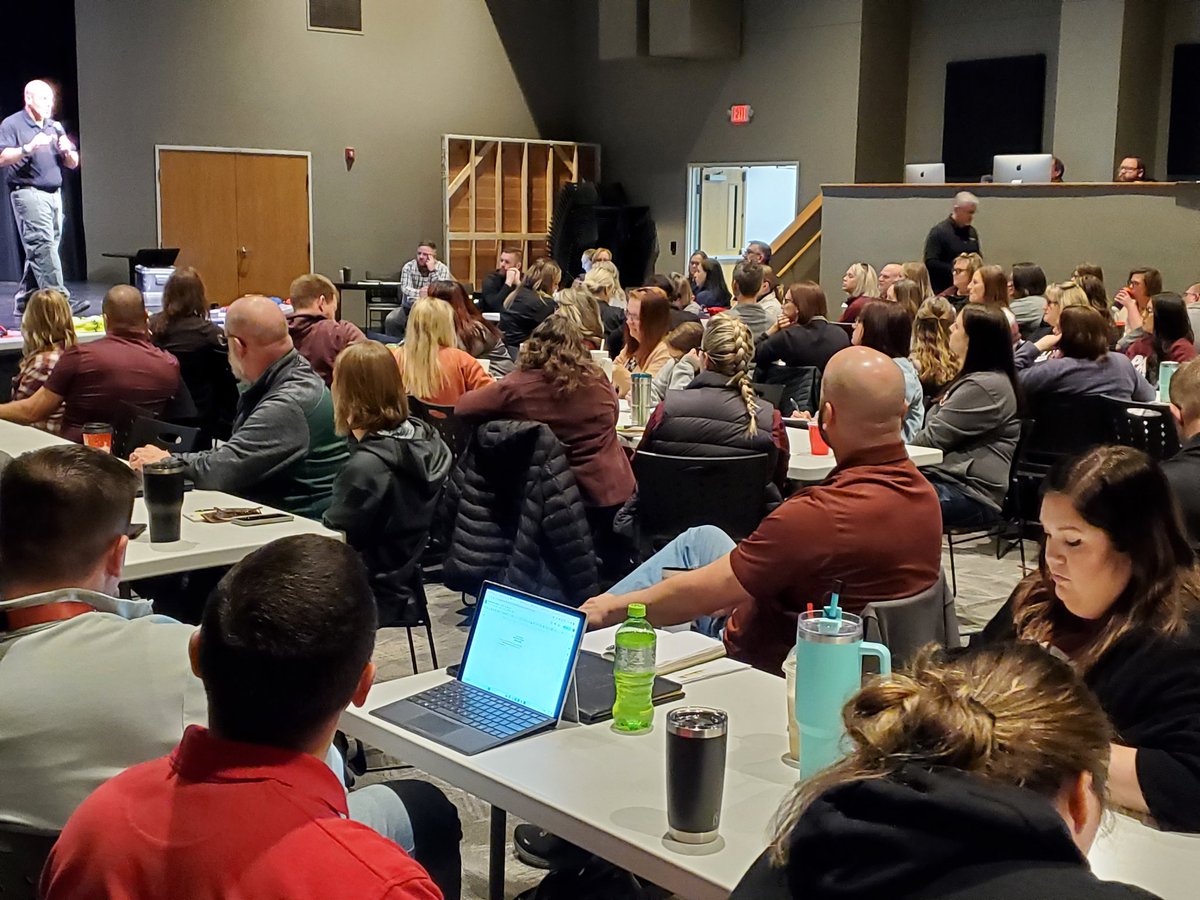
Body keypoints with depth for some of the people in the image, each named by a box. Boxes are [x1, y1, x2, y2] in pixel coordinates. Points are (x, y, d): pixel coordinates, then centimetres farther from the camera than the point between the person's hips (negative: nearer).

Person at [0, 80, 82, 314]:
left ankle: (24, 299, 14)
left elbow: (73, 163, 20)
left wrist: (67, 151, -2)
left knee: (38, 251, 7)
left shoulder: (54, 127, 20)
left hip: (54, 194, 7)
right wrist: (29, 148, -24)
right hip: (29, 193, -7)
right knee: (43, 246, -14)